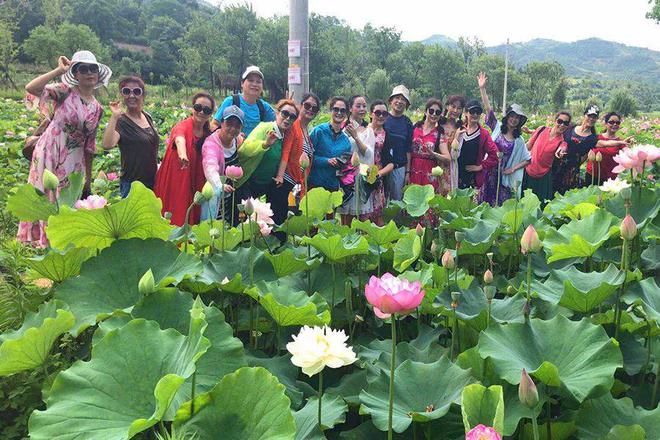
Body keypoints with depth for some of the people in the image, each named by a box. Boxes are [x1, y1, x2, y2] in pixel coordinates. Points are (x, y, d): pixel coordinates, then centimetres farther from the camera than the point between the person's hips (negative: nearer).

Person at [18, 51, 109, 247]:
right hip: (49, 152, -4)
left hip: (73, 161, 4)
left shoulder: (97, 108, 6)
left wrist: (88, 178, 11)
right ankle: (39, 240, 19)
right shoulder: (65, 92, -6)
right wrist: (59, 70, -18)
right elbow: (30, 88, -23)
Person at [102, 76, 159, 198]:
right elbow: (107, 145, -32)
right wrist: (114, 116, -34)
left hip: (153, 182, 6)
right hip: (132, 184, -6)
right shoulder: (121, 121, -12)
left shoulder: (147, 117, 6)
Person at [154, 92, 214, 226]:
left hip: (195, 184, 5)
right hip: (174, 181, -5)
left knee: (191, 217, 7)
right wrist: (182, 155, -57)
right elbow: (180, 140, -36)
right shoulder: (183, 126, -12)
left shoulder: (208, 134, 5)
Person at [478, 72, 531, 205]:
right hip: (489, 171, -1)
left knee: (500, 205, 1)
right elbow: (488, 109, -5)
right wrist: (482, 89, -14)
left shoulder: (519, 140, 5)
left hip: (504, 175, 1)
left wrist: (513, 169, -3)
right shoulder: (497, 127, 4)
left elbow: (528, 159, 10)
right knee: (484, 203, 1)